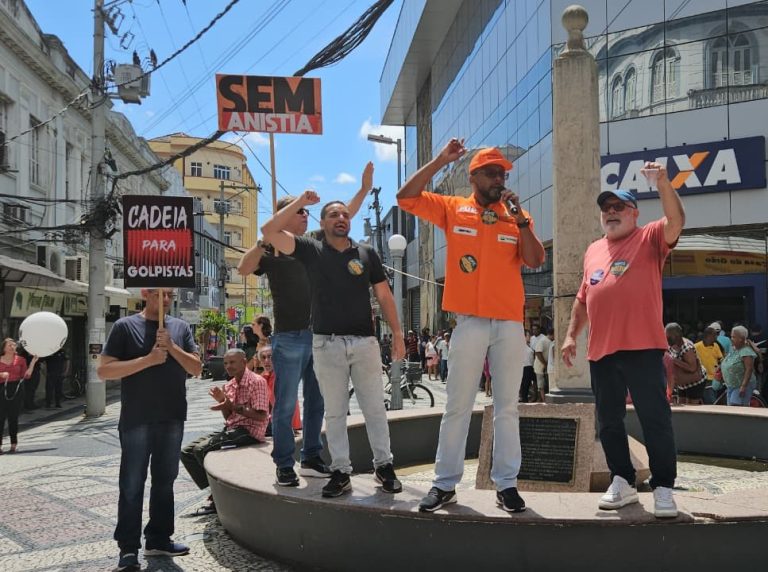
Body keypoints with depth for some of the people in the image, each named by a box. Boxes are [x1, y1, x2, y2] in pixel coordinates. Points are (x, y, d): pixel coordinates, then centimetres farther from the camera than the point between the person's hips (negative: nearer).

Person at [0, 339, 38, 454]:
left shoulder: (20, 360, 7)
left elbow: (26, 375, 1)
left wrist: (33, 362, -4)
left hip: (16, 390, 0)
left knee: (13, 417, 3)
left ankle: (14, 445, 11)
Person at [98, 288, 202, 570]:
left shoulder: (180, 327, 8)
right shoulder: (125, 326, -3)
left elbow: (196, 368, 3)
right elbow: (103, 370, -9)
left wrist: (172, 347, -13)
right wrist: (148, 359, -18)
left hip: (172, 419, 4)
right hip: (136, 420, -4)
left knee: (164, 481, 12)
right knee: (132, 485, 1)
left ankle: (158, 539, 24)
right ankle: (128, 548, 9)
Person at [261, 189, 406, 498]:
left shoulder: (367, 253, 8)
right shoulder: (311, 250, 5)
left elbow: (384, 296, 9)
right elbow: (270, 231, -4)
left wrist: (397, 334, 3)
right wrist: (300, 201, -1)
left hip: (365, 342, 1)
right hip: (327, 344, -1)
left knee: (374, 408, 7)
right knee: (334, 412, 6)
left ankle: (384, 465, 18)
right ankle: (341, 471, 14)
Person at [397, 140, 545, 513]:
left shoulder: (517, 216, 10)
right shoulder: (452, 209, 6)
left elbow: (534, 261, 0)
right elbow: (406, 197, -4)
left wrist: (520, 221, -11)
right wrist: (440, 161, -8)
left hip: (510, 324, 2)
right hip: (469, 323, -2)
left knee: (507, 407, 6)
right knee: (457, 406, 3)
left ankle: (506, 483, 14)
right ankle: (445, 483, 11)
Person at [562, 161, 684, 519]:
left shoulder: (649, 239, 4)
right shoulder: (593, 251, 19)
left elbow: (676, 222, -18)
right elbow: (582, 298, 23)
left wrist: (663, 182, -27)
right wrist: (571, 335, 17)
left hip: (642, 348, -5)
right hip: (601, 351, 6)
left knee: (655, 418, -2)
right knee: (608, 421, 9)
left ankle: (663, 488, 7)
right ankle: (622, 482, 21)